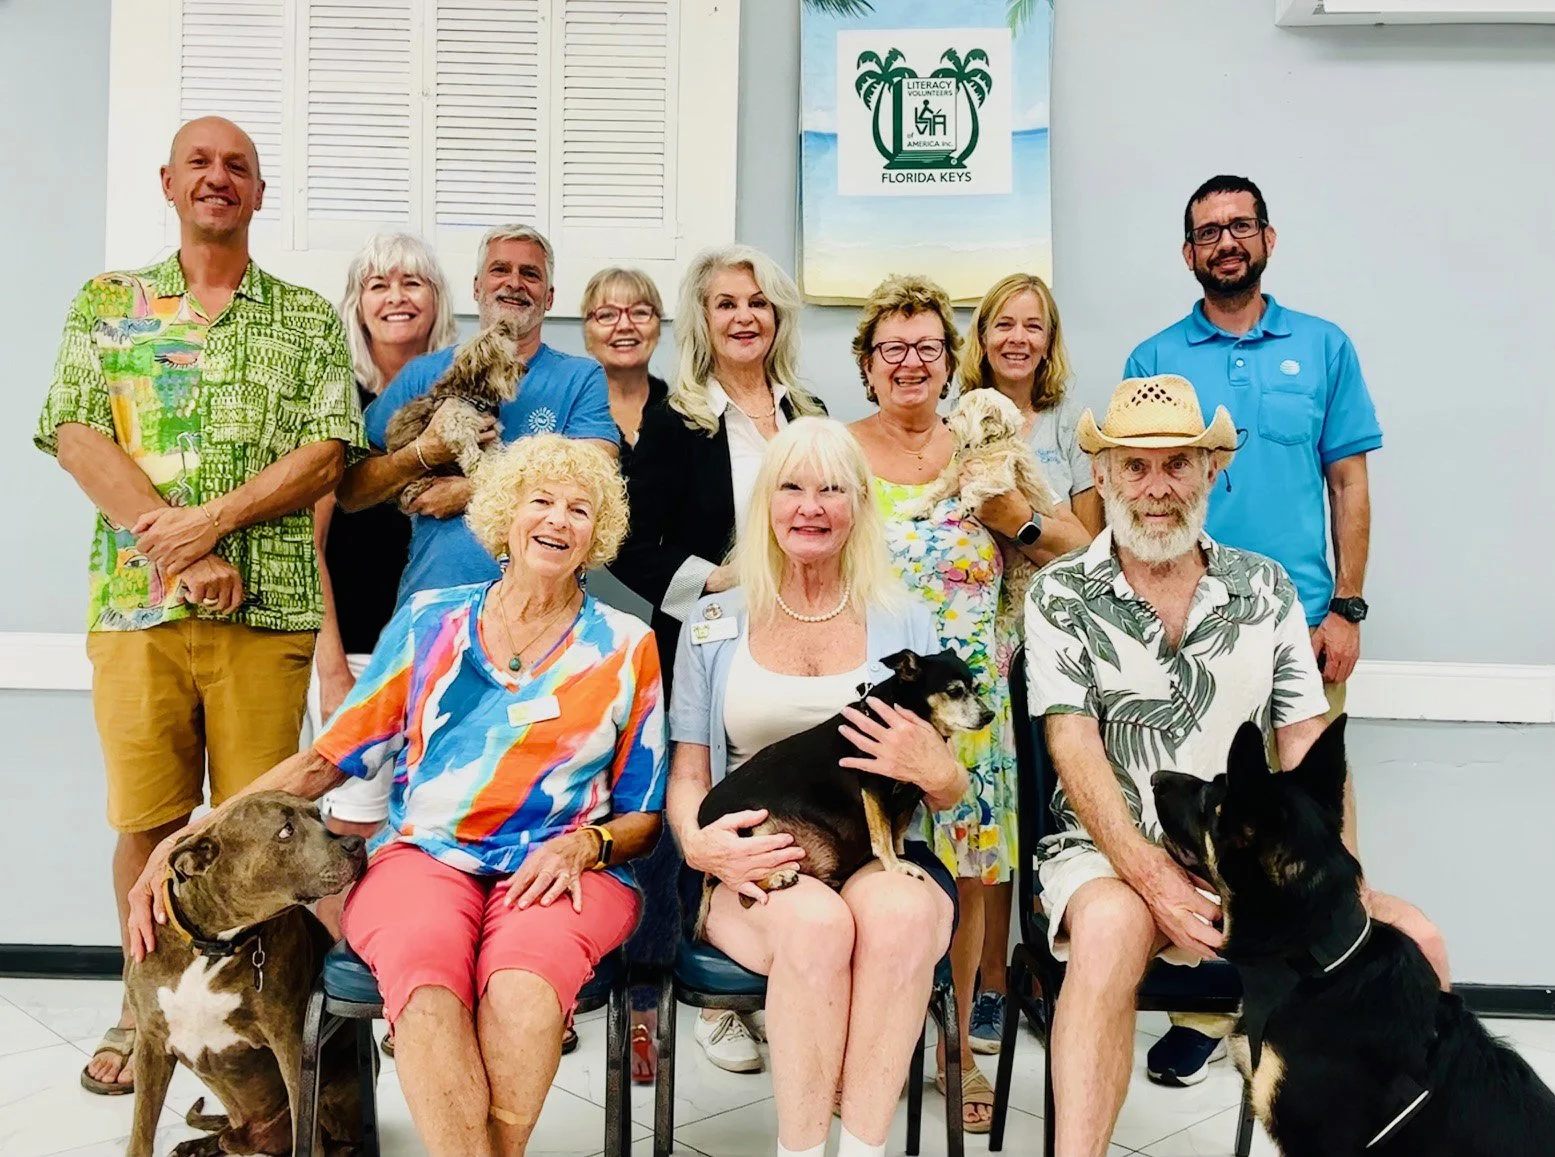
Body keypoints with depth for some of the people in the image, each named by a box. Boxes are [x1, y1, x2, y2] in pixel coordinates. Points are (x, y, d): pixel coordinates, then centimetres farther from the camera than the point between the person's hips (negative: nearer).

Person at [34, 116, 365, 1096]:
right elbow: (78, 439, 1)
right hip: (135, 605, 1)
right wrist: (173, 548, -12)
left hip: (268, 606, 0)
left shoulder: (309, 320, 11)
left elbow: (325, 456, 0)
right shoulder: (106, 305, 13)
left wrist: (209, 520, -13)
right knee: (149, 820, 6)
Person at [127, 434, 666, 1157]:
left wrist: (583, 845, -9)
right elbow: (327, 759, 11)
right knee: (423, 965, -34)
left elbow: (642, 816, 13)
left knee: (519, 983, -35)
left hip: (562, 871, -1)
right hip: (424, 854, 1)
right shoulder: (429, 622, 13)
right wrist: (196, 834, 0)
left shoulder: (625, 648, 10)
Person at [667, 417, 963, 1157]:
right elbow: (686, 774, 10)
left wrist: (935, 771, -13)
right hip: (754, 863, 0)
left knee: (902, 913, -35)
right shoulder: (714, 622, 12)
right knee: (818, 921, -35)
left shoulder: (904, 622, 12)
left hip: (882, 853, 1)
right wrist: (697, 842, -13)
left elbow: (950, 791, 12)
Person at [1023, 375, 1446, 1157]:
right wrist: (1159, 884, -21)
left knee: (1409, 940, -16)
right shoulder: (1061, 596, 0)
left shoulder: (1266, 588, 9)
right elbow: (1077, 752, -9)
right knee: (1112, 928, -36)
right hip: (1108, 854, -3)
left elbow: (1309, 748, 6)